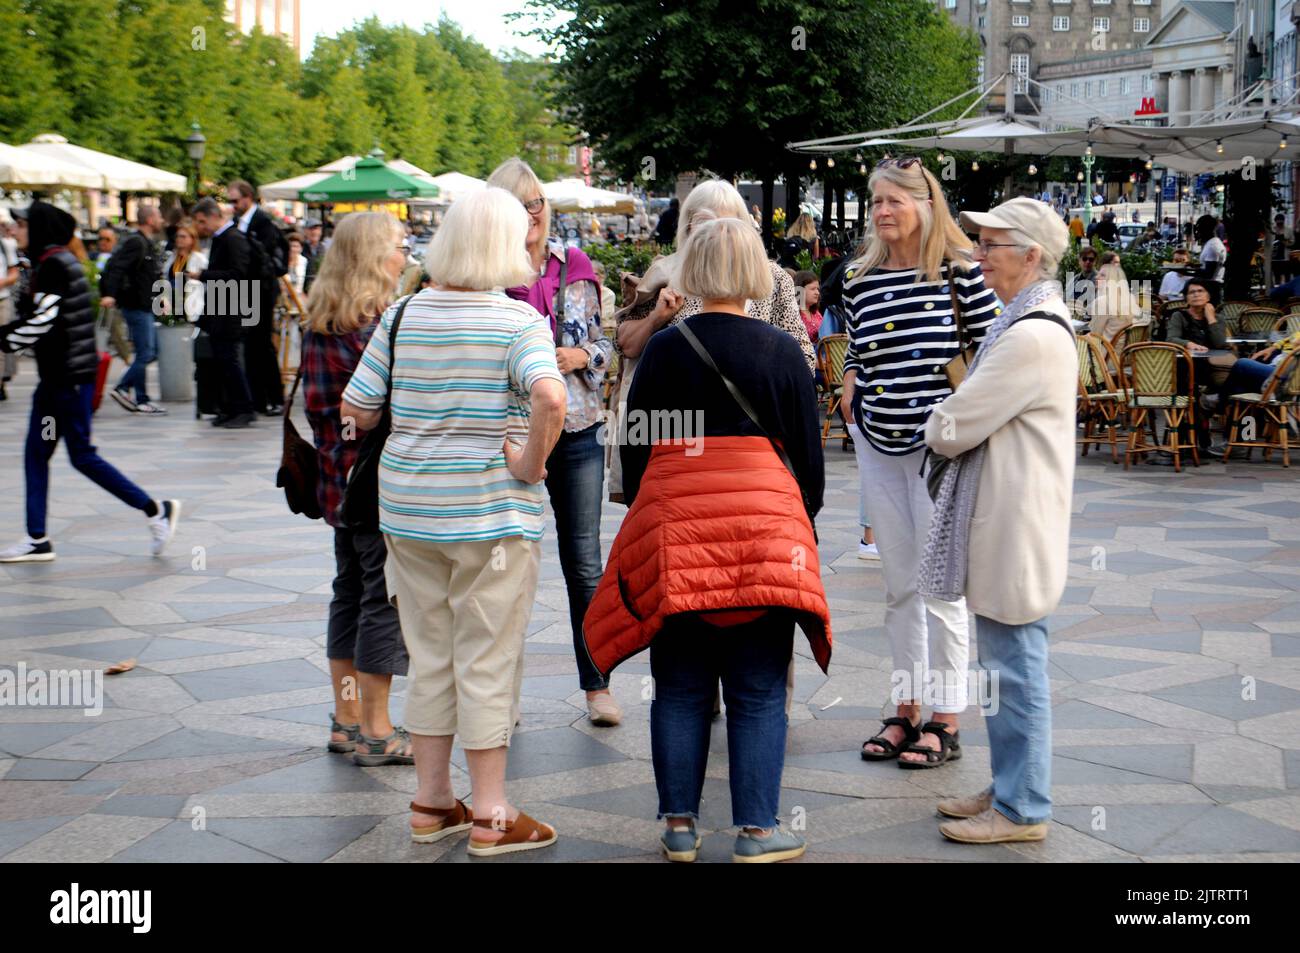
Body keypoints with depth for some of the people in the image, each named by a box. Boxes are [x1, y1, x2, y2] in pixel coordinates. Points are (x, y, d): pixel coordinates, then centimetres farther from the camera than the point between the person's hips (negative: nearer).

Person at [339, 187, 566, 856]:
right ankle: (491, 817, 11)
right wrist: (529, 463, -15)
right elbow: (550, 398, -29)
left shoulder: (403, 315, 3)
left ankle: (430, 802, 24)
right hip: (490, 510, -5)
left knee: (429, 655, 15)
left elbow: (356, 410, 3)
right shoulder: (518, 321, -12)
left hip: (407, 505, 5)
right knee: (487, 660, 4)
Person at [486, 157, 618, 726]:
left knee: (584, 562, 5)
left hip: (577, 428, 1)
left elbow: (606, 340, 12)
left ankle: (598, 685, 15)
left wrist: (582, 355, -10)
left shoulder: (576, 267, 5)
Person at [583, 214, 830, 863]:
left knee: (680, 687, 10)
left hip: (674, 532, 1)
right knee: (759, 690, 6)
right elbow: (809, 456, 6)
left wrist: (644, 516, 20)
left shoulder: (663, 348, 1)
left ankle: (679, 824, 16)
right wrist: (802, 523, 20)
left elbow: (633, 451, 6)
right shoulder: (783, 352, 0)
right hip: (765, 533, -1)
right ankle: (756, 830, 9)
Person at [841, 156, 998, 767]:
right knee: (899, 584, 11)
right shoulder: (861, 279, 7)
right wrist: (848, 404, 7)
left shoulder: (960, 269, -7)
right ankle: (906, 710, 22)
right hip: (878, 446, 5)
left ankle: (946, 722, 10)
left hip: (939, 442, -5)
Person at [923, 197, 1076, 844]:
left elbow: (952, 431, -18)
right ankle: (1010, 788, 29)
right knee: (1004, 666, 18)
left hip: (1014, 528, -10)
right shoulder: (1036, 323, 13)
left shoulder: (1031, 336, -22)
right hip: (1003, 522, 10)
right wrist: (952, 424, 3)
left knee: (1014, 669, 0)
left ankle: (1021, 811, 10)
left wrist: (936, 424, 2)